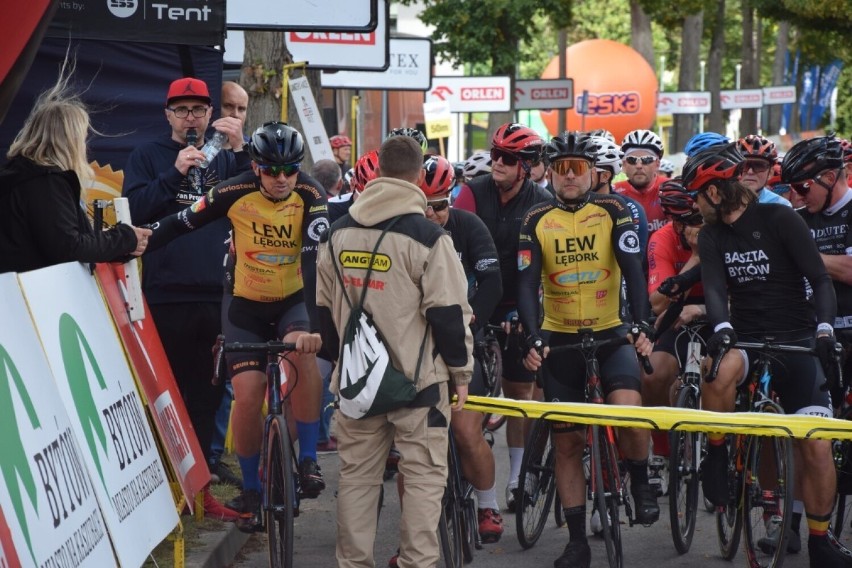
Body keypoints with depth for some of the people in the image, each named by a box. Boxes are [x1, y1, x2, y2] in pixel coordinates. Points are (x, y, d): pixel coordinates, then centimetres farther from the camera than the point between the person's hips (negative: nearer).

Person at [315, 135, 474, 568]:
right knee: (424, 477, 1)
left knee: (357, 476, 11)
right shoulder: (427, 237, -12)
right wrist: (461, 370, -1)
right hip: (419, 378, -5)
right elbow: (450, 311, -12)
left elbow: (323, 306, 14)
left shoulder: (338, 233, 5)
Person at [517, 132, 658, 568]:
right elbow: (527, 284, -8)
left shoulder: (613, 212, -5)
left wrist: (642, 325, -27)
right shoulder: (536, 221, -1)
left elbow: (633, 269, -14)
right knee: (566, 442, 5)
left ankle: (641, 483, 2)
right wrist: (533, 339, -23)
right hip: (559, 339, 2)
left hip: (610, 334, -2)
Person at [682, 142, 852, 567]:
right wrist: (721, 327, -31)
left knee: (817, 447, -10)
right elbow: (714, 288, -9)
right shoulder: (711, 236, 6)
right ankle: (716, 453, -13)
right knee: (719, 368, -36)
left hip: (796, 341, -2)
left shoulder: (779, 219, -6)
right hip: (745, 338, 2)